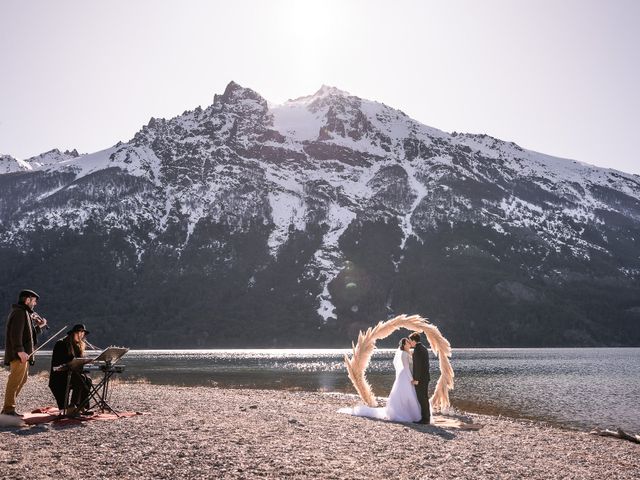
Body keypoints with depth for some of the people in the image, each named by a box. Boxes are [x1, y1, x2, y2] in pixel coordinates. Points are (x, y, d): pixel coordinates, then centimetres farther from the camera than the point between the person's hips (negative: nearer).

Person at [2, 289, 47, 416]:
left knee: (22, 379, 14)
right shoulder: (19, 312, -11)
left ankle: (8, 407, 19)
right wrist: (20, 350, -28)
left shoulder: (24, 313, 22)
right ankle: (9, 408, -9)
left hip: (22, 354, 11)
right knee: (15, 380, -10)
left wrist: (39, 326, 19)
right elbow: (15, 333, -22)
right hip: (19, 355, -11)